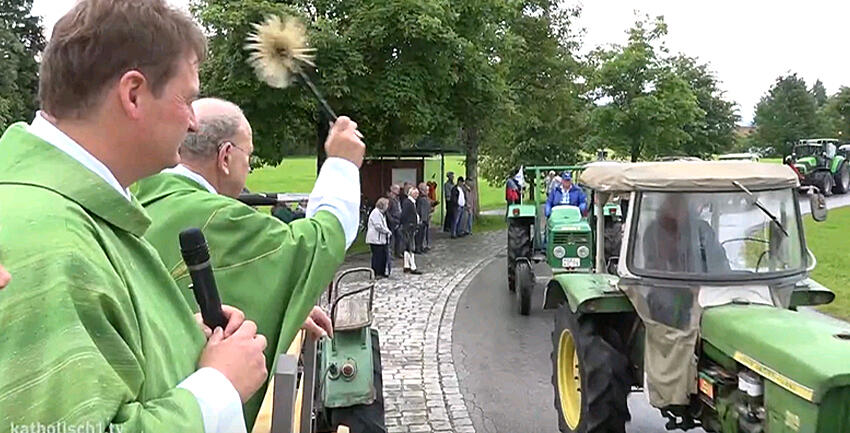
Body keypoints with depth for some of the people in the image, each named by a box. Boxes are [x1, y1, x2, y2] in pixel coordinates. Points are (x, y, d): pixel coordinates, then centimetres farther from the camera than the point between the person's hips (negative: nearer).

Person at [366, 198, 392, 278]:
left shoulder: (381, 213, 21)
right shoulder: (375, 212, -13)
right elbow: (378, 226, -21)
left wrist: (387, 231, 8)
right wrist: (388, 231, -12)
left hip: (381, 239, 10)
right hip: (376, 239, -10)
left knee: (383, 256, 10)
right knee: (377, 256, -5)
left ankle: (382, 273, 17)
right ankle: (376, 274, 0)